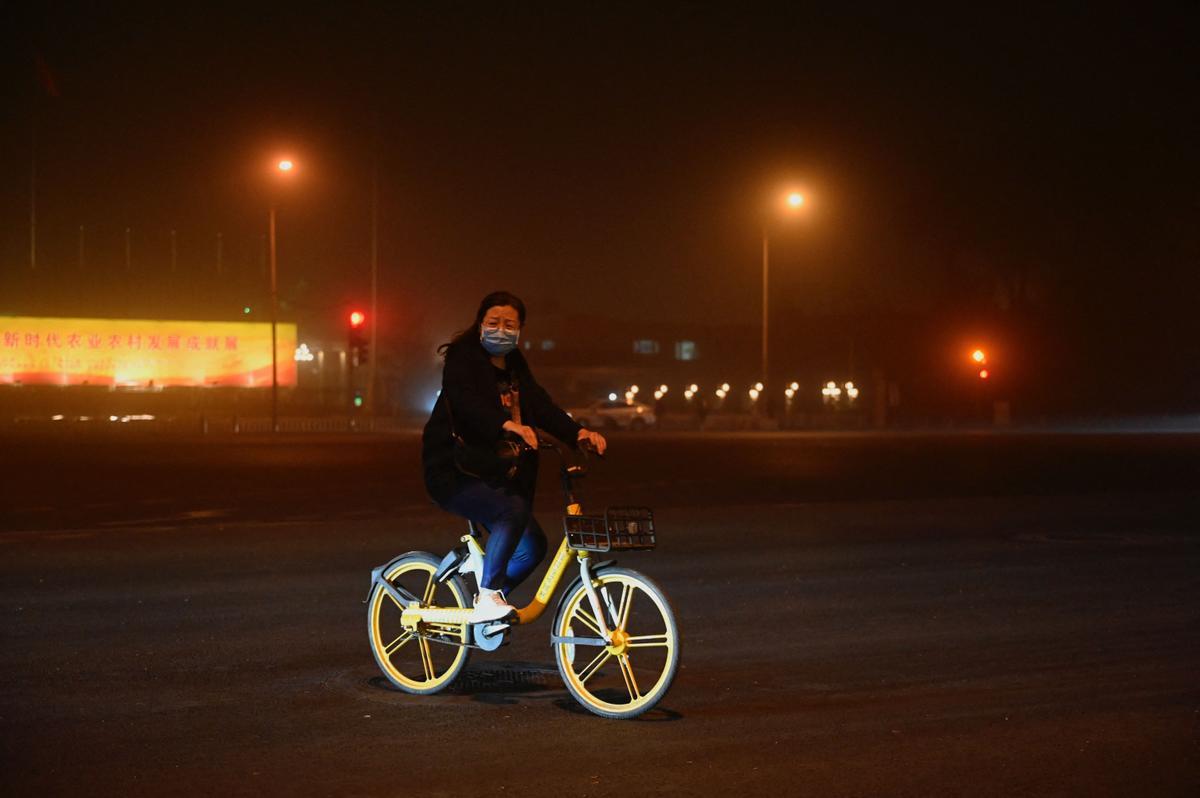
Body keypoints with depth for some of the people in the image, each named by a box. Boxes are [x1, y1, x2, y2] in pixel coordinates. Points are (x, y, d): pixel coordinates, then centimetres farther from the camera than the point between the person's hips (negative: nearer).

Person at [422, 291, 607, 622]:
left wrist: (579, 432, -18)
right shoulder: (463, 359, -8)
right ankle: (488, 597, -23)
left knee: (531, 545, 2)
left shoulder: (515, 368, 14)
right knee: (513, 510, -31)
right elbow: (463, 400, -28)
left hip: (495, 477, 8)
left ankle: (487, 601, 21)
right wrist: (507, 424, -45)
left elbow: (542, 406, 1)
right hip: (453, 474, -8)